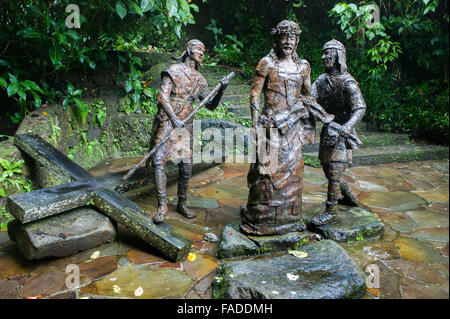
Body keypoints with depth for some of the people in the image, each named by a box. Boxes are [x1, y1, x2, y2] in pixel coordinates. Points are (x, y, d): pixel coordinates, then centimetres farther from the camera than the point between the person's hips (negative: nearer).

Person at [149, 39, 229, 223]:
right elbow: (162, 96, -11)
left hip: (186, 125, 5)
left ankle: (182, 204, 21)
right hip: (166, 122, -5)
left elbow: (211, 105, 14)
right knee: (158, 161, -17)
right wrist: (174, 118, -22)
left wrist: (221, 91, -4)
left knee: (186, 166, 5)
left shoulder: (199, 80, 14)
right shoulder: (174, 71, -2)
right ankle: (162, 205, -10)